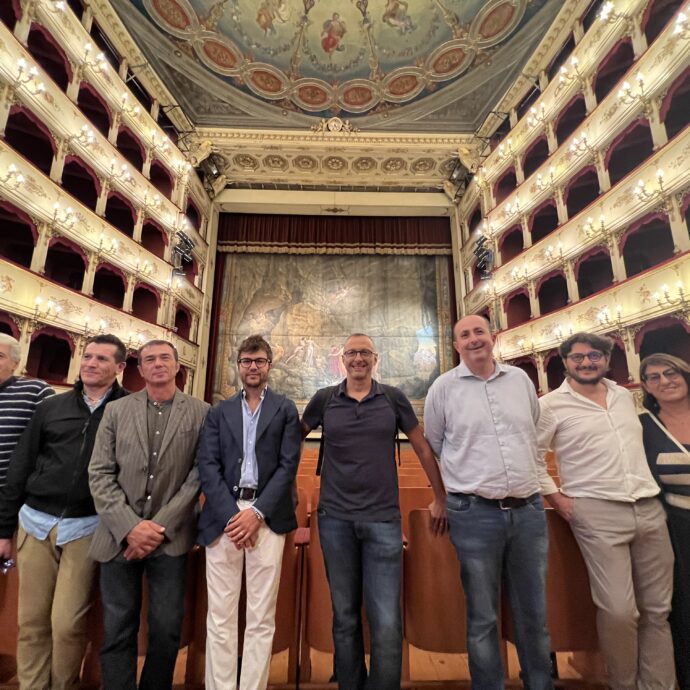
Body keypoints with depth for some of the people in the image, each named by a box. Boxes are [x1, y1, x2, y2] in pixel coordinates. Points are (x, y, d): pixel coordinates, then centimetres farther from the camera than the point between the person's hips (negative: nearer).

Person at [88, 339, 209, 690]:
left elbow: (199, 475, -5)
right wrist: (129, 526, -9)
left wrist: (161, 526, -10)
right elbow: (100, 474, 0)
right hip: (120, 536, 2)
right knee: (117, 631, 11)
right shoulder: (116, 410, 5)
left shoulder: (201, 413, -2)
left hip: (171, 538, -1)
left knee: (167, 630, 9)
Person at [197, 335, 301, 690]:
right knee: (220, 617, 8)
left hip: (267, 515, -1)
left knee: (261, 618, 7)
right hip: (223, 515, 2)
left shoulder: (285, 409, 6)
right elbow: (207, 464, 2)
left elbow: (288, 465, -1)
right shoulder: (219, 411, 12)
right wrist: (231, 513, -10)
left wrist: (257, 512, -11)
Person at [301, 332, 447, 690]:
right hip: (335, 518, 1)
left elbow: (423, 448, 6)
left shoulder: (393, 398, 0)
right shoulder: (324, 399, 0)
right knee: (345, 618, 14)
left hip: (383, 519, 0)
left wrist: (440, 499, 9)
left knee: (387, 623, 0)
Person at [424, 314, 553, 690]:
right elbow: (432, 447, 6)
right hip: (474, 513, -3)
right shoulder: (444, 387, -4)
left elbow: (534, 434, 18)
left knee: (534, 612, 19)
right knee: (483, 617, 11)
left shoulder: (521, 379, 6)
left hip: (529, 509, 4)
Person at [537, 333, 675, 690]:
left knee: (658, 608, 11)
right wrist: (556, 496, -7)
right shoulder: (551, 405, -6)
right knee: (619, 610, -6)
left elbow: (638, 444, 26)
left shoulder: (624, 395, 12)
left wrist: (649, 484, 18)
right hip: (598, 512, -5)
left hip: (649, 507, 6)